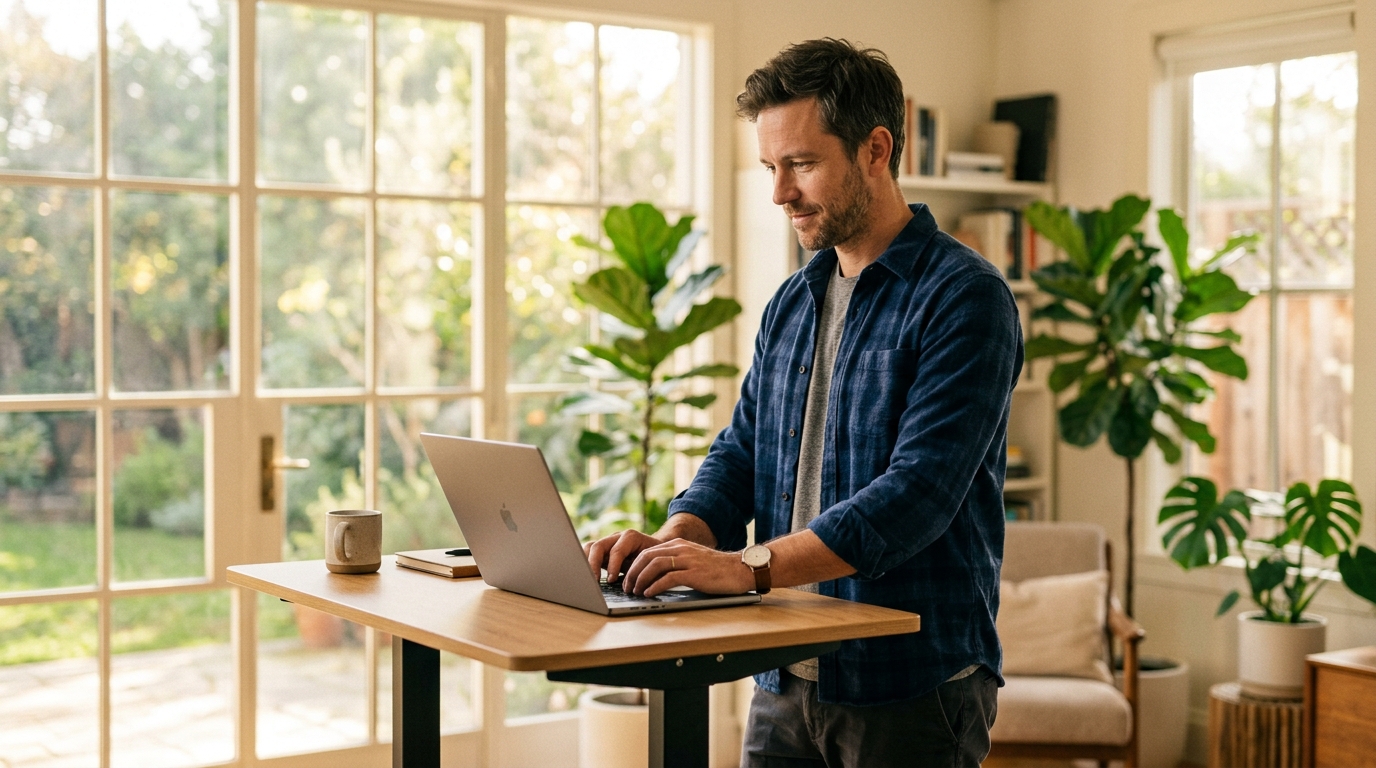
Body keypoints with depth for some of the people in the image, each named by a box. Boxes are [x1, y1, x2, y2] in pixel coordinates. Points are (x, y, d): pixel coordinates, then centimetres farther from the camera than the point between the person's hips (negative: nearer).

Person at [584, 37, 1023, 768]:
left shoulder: (964, 297, -13)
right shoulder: (791, 304, 11)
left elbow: (916, 495, -23)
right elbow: (740, 456, 10)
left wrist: (748, 566, -29)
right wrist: (676, 540, -10)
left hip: (914, 687, -6)